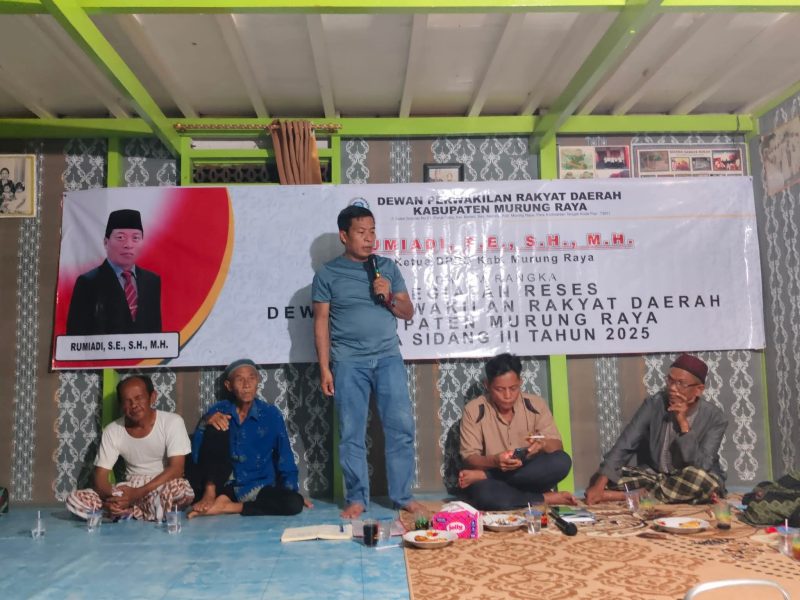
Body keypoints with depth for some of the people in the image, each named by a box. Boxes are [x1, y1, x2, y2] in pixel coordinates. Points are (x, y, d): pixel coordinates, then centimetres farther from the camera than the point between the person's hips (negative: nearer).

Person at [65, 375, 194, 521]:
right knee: (74, 500, -17)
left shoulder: (172, 422, -12)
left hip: (167, 489, -3)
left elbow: (176, 469, -18)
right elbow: (100, 476, -5)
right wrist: (112, 497, -29)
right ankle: (150, 512, -21)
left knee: (182, 489, -39)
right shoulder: (112, 431, -2)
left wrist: (138, 494, -29)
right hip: (131, 490, 4)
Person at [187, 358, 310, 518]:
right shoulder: (218, 412, -1)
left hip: (258, 491, 1)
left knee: (294, 503, -29)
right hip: (224, 487, -1)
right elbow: (195, 456, -8)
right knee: (217, 427, -18)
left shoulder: (271, 415, -2)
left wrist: (292, 492, -8)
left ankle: (226, 507, -23)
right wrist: (206, 422, -22)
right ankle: (210, 495, -20)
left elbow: (285, 460, 2)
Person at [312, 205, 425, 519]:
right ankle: (356, 498, 15)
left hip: (388, 357, 2)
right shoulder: (327, 274, 4)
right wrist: (325, 368, -3)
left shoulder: (388, 267, 11)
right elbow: (321, 323, 2)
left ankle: (403, 495, 11)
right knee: (351, 433, 3)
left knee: (401, 427, -1)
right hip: (348, 362, -2)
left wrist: (389, 296, -7)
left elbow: (408, 312, 13)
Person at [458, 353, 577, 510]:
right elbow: (469, 458, -8)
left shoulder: (536, 404, 0)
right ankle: (546, 498, -19)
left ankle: (482, 476, -21)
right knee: (481, 491, -38)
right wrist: (495, 461, -30)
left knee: (562, 461, -27)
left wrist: (542, 444, -27)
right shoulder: (474, 410, -6)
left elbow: (557, 446, -2)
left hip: (530, 477, 4)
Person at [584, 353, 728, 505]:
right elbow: (624, 445, -16)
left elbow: (700, 468, -25)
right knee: (599, 480, -19)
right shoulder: (654, 403, -11)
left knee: (697, 477, -39)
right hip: (655, 475, 2)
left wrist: (684, 424, -29)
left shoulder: (714, 418, -15)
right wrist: (599, 484, -27)